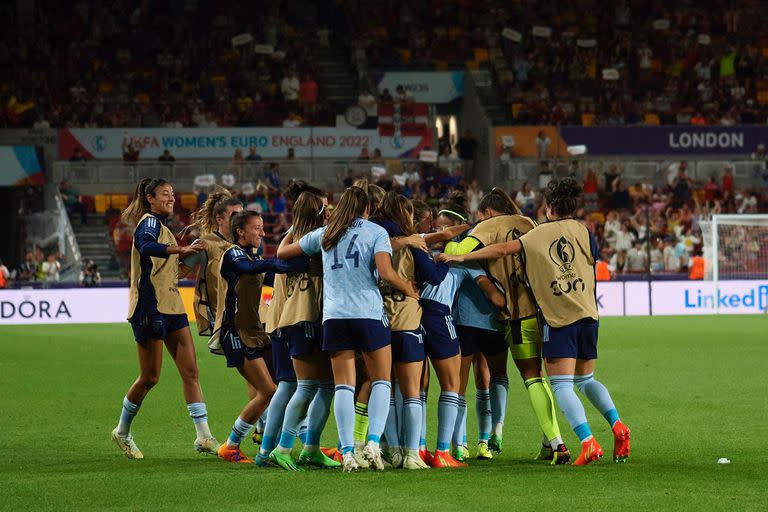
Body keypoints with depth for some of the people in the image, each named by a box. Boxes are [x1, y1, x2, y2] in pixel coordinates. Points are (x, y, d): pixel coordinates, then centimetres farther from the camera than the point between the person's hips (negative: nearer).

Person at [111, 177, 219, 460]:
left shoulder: (161, 225, 19)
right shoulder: (149, 222, -10)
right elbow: (145, 246, -34)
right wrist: (180, 250, -45)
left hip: (171, 307, 9)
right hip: (151, 307, -9)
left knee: (190, 371, -1)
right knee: (150, 377, -1)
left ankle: (204, 436, -5)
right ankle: (122, 431, 18)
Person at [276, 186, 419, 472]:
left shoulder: (325, 234, 16)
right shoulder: (376, 232, 6)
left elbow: (282, 253, 22)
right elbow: (385, 272, -9)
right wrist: (408, 289, 7)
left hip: (333, 315, 3)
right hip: (368, 312, -3)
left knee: (343, 385, 3)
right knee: (381, 380, 8)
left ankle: (347, 451, -6)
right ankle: (373, 442, -10)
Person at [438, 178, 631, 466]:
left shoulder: (537, 234, 4)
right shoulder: (582, 231, 8)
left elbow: (502, 250, -1)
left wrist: (462, 257, 6)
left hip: (559, 318, -4)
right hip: (588, 314, 4)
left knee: (561, 386, -5)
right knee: (586, 380, 20)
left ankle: (588, 442, -21)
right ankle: (617, 426, 1)